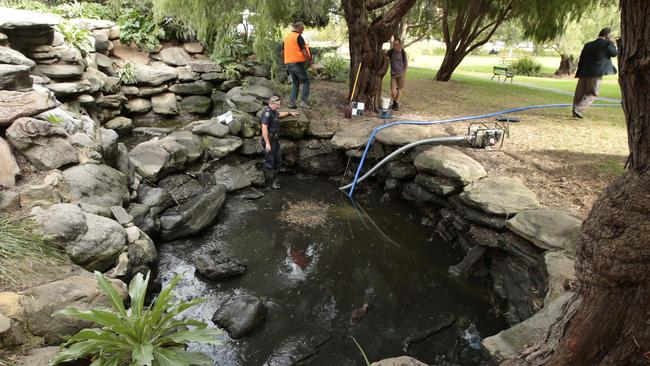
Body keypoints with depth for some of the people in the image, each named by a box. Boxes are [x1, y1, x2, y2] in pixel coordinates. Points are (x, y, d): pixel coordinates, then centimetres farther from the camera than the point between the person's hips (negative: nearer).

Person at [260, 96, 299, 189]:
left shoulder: (273, 111, 10)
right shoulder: (267, 112, -21)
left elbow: (278, 114, 37)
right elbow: (264, 129, -26)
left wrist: (290, 112, 38)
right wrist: (267, 143, -27)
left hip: (275, 141, 10)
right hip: (269, 141, -10)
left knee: (278, 161, 16)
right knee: (270, 162, 1)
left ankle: (274, 178, 31)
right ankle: (270, 181, 15)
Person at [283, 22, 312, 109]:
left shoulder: (286, 37, 13)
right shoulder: (299, 37, -10)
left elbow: (283, 52, 19)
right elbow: (304, 52, -16)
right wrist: (309, 60, -2)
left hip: (289, 63, 7)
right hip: (298, 63, -7)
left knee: (295, 83, 16)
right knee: (306, 81, 4)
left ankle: (292, 102, 8)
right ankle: (304, 101, -5)